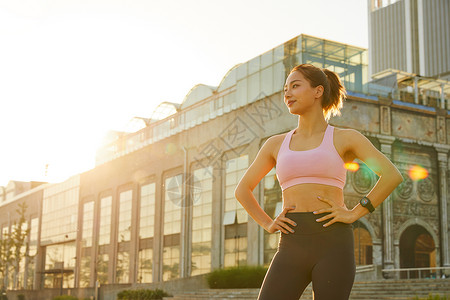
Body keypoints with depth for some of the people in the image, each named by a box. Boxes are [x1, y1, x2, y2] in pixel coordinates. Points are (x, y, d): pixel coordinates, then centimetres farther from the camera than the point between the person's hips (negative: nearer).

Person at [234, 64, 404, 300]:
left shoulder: (344, 138, 7)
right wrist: (267, 224, 9)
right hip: (291, 247, 3)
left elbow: (392, 175, -2)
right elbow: (242, 190, 23)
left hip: (333, 244, -3)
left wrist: (355, 213, -7)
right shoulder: (276, 144, 16)